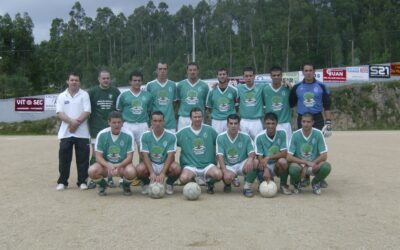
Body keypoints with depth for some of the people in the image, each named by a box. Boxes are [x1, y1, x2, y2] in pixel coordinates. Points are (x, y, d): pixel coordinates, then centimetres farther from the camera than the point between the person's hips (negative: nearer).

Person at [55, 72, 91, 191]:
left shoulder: (84, 95, 4)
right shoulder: (62, 96, 9)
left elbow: (87, 112, -5)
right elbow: (60, 113, -2)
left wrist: (77, 122, -17)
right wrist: (72, 121, -18)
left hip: (82, 132, -1)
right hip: (65, 132, 2)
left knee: (82, 158, 1)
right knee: (64, 158, 4)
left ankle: (82, 181, 9)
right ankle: (62, 182, 13)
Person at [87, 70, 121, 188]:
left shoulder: (115, 92, 4)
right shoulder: (92, 92, 1)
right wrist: (89, 124, 2)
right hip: (96, 129, -1)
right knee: (95, 154, 1)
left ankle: (110, 178, 16)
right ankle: (93, 179, 8)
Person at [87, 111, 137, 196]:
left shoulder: (128, 135, -13)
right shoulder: (102, 134, -10)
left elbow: (129, 157, -11)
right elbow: (98, 156, -10)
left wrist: (119, 166, -30)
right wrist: (109, 166, -30)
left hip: (122, 164, -1)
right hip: (106, 164, 1)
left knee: (131, 172, -35)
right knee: (92, 170, -30)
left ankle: (126, 185, 4)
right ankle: (102, 185, 7)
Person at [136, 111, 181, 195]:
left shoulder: (171, 136, -11)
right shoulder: (145, 136, -9)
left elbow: (170, 156, -17)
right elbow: (145, 156, -14)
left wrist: (162, 173, -30)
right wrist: (152, 172, -28)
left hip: (165, 164, 0)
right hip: (150, 164, 1)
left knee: (176, 168, -32)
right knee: (140, 169, -31)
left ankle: (169, 184, 2)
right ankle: (146, 183, 5)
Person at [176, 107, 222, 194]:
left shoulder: (209, 130, 4)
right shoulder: (183, 132, 1)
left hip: (207, 165, 1)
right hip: (190, 165, -1)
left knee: (218, 174, -30)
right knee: (183, 179, -32)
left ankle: (210, 182, 8)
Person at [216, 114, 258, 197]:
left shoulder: (246, 137, -3)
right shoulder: (221, 137, -6)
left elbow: (252, 153, -6)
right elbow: (220, 156, -12)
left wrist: (250, 158, -32)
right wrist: (225, 171, -26)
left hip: (242, 164, 2)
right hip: (228, 166, -1)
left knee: (255, 163, -30)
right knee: (228, 178, -34)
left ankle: (247, 187, -8)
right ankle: (228, 184, 8)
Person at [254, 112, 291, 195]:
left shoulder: (282, 133, -9)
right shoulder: (259, 137, -10)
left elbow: (284, 154, -13)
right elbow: (260, 158, -12)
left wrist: (268, 158, -25)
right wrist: (266, 170, -31)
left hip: (278, 165, 1)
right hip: (266, 166, -1)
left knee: (282, 161, -35)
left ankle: (284, 185, -7)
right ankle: (270, 180, 13)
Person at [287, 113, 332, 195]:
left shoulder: (318, 134, -9)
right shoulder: (295, 135, -10)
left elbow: (324, 156, -9)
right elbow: (289, 157, -15)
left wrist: (312, 164, -20)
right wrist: (306, 162, -22)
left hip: (315, 165, 1)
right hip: (298, 164, -1)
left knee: (326, 166, -30)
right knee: (293, 169, -36)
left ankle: (316, 182, 5)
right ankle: (297, 184, 4)